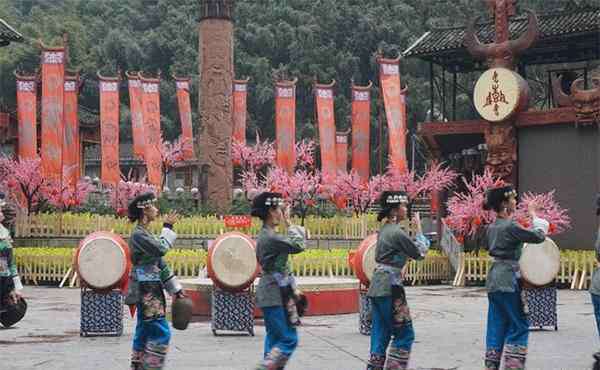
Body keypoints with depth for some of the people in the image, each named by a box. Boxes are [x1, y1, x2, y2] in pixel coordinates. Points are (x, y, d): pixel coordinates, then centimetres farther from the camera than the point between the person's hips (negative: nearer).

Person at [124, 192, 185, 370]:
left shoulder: (145, 234, 16)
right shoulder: (138, 235, -13)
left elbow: (160, 264, 18)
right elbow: (161, 249, -23)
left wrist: (175, 288, 16)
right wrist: (168, 227, -10)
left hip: (149, 291, 10)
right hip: (147, 292, -10)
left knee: (144, 332, 12)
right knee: (160, 332, -11)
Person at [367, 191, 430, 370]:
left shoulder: (384, 230, 14)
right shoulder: (397, 232, -14)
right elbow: (420, 253, -4)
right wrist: (418, 226, 3)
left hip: (377, 285, 9)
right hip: (390, 286, -9)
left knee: (381, 335, 10)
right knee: (404, 334, -1)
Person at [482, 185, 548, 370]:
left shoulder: (491, 227, 10)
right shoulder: (511, 226, -15)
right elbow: (538, 236, -17)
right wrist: (534, 216, -3)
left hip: (494, 278, 8)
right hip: (508, 278, -8)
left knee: (497, 324, 11)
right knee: (519, 324, 0)